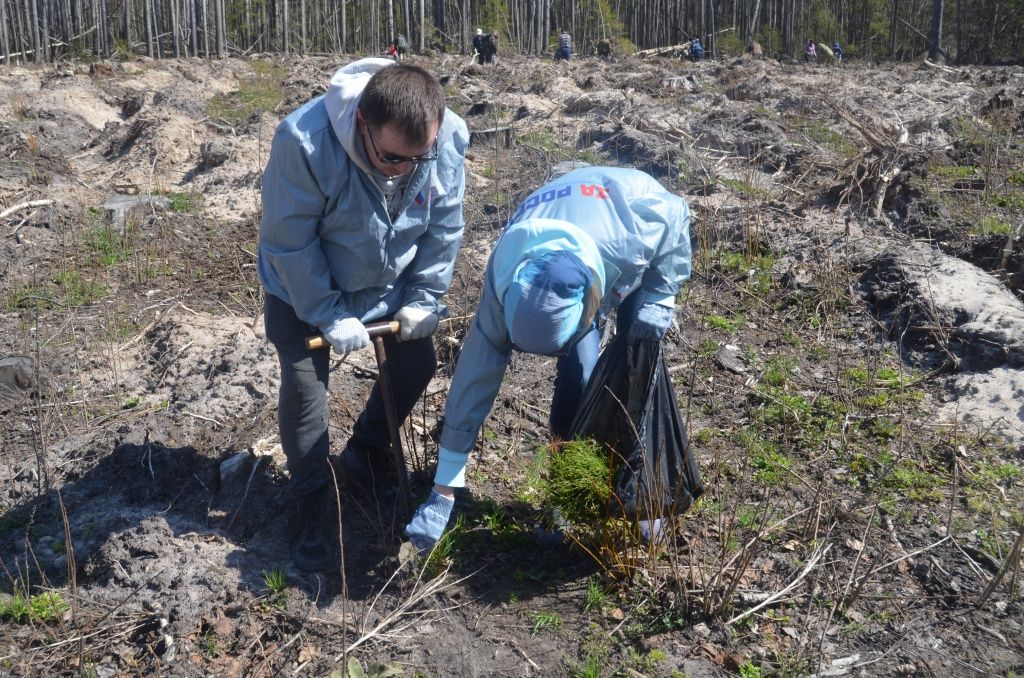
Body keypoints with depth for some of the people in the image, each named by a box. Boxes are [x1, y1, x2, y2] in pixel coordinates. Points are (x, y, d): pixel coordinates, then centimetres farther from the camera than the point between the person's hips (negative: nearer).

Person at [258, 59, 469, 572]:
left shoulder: (447, 140, -26)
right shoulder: (305, 142, -38)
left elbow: (443, 230, -9)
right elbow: (290, 244, -26)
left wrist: (423, 300, -10)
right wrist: (330, 316, -24)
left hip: (390, 281, 4)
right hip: (305, 287, -4)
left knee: (417, 363, 7)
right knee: (304, 384, -8)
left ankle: (363, 457, 30)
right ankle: (310, 506, 11)